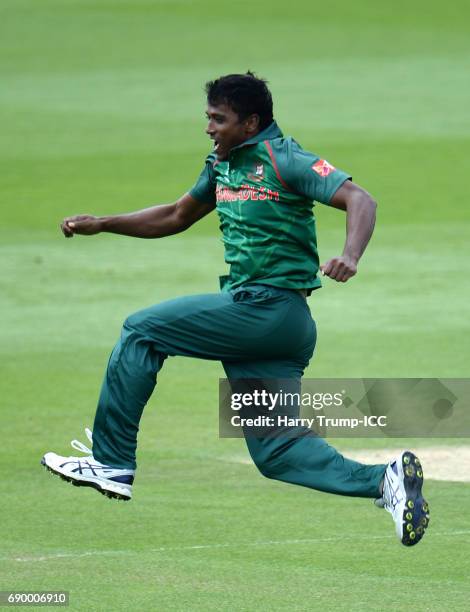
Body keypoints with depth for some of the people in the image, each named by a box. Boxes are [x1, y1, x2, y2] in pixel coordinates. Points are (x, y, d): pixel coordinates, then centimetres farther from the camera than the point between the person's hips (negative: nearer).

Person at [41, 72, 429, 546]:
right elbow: (177, 216, 29)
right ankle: (383, 481, -4)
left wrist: (349, 257, -36)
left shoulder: (284, 160, -9)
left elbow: (359, 200, -18)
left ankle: (111, 464, -3)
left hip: (270, 308, -9)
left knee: (142, 330, -5)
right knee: (276, 451, 3)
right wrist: (102, 224, 20)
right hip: (255, 318, 9)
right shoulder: (223, 164, 17)